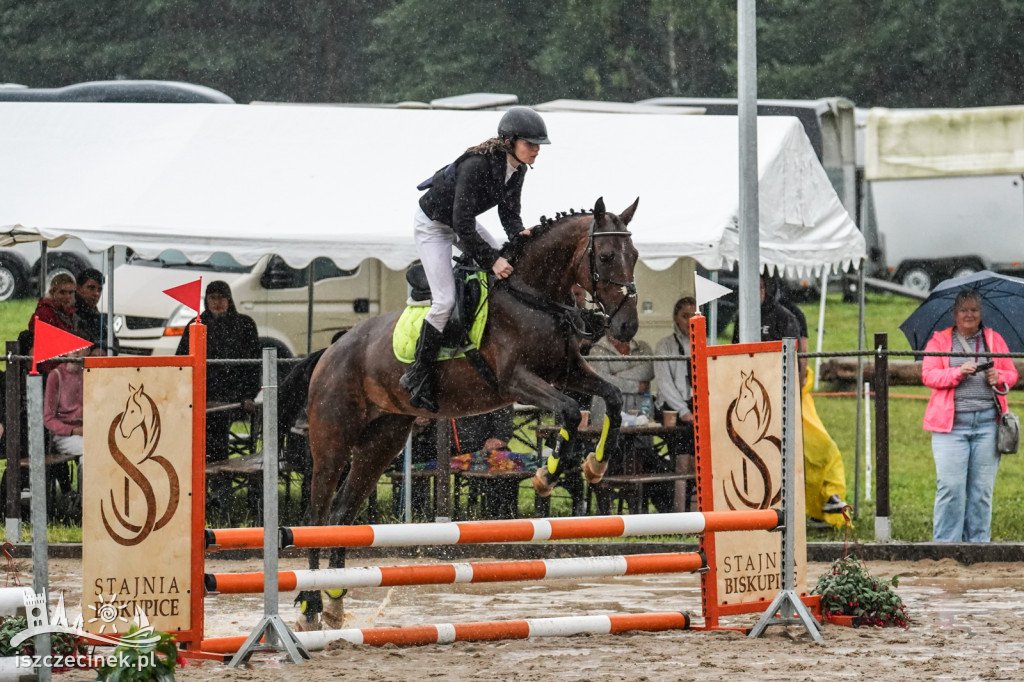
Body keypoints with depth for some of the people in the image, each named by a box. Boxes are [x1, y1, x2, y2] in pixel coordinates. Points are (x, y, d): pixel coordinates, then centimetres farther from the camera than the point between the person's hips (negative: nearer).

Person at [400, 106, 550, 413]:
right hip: (433, 224, -8)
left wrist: (519, 234, -24)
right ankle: (419, 375, -4)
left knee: (512, 268, 1)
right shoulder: (476, 165, -36)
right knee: (445, 301, -16)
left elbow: (509, 213, -3)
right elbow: (463, 226, -36)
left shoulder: (517, 168, -12)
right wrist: (492, 260, -35)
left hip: (462, 222, 8)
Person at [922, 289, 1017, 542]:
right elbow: (928, 375, 0)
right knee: (950, 487, -9)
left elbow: (1012, 374, 17)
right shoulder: (939, 341, 10)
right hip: (951, 423, -2)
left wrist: (999, 378, -6)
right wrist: (959, 372, -14)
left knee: (982, 489, 1)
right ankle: (945, 542, -4)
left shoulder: (994, 339, 16)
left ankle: (978, 542, 8)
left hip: (987, 422, 2)